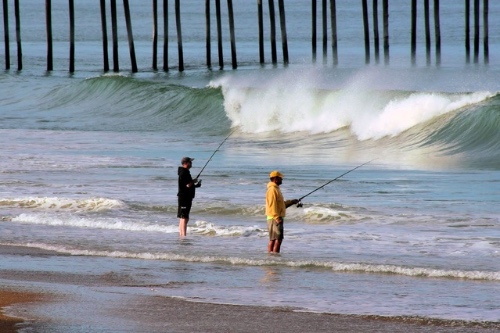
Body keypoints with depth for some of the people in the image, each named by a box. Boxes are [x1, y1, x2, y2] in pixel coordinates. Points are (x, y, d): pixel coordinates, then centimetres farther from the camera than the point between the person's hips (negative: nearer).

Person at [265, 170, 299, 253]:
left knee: (273, 239, 10)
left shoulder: (276, 189, 19)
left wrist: (291, 202, 20)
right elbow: (272, 205, -20)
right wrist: (277, 218, -24)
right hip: (274, 218, -10)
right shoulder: (272, 189, -14)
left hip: (277, 218, 10)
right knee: (278, 239, -14)